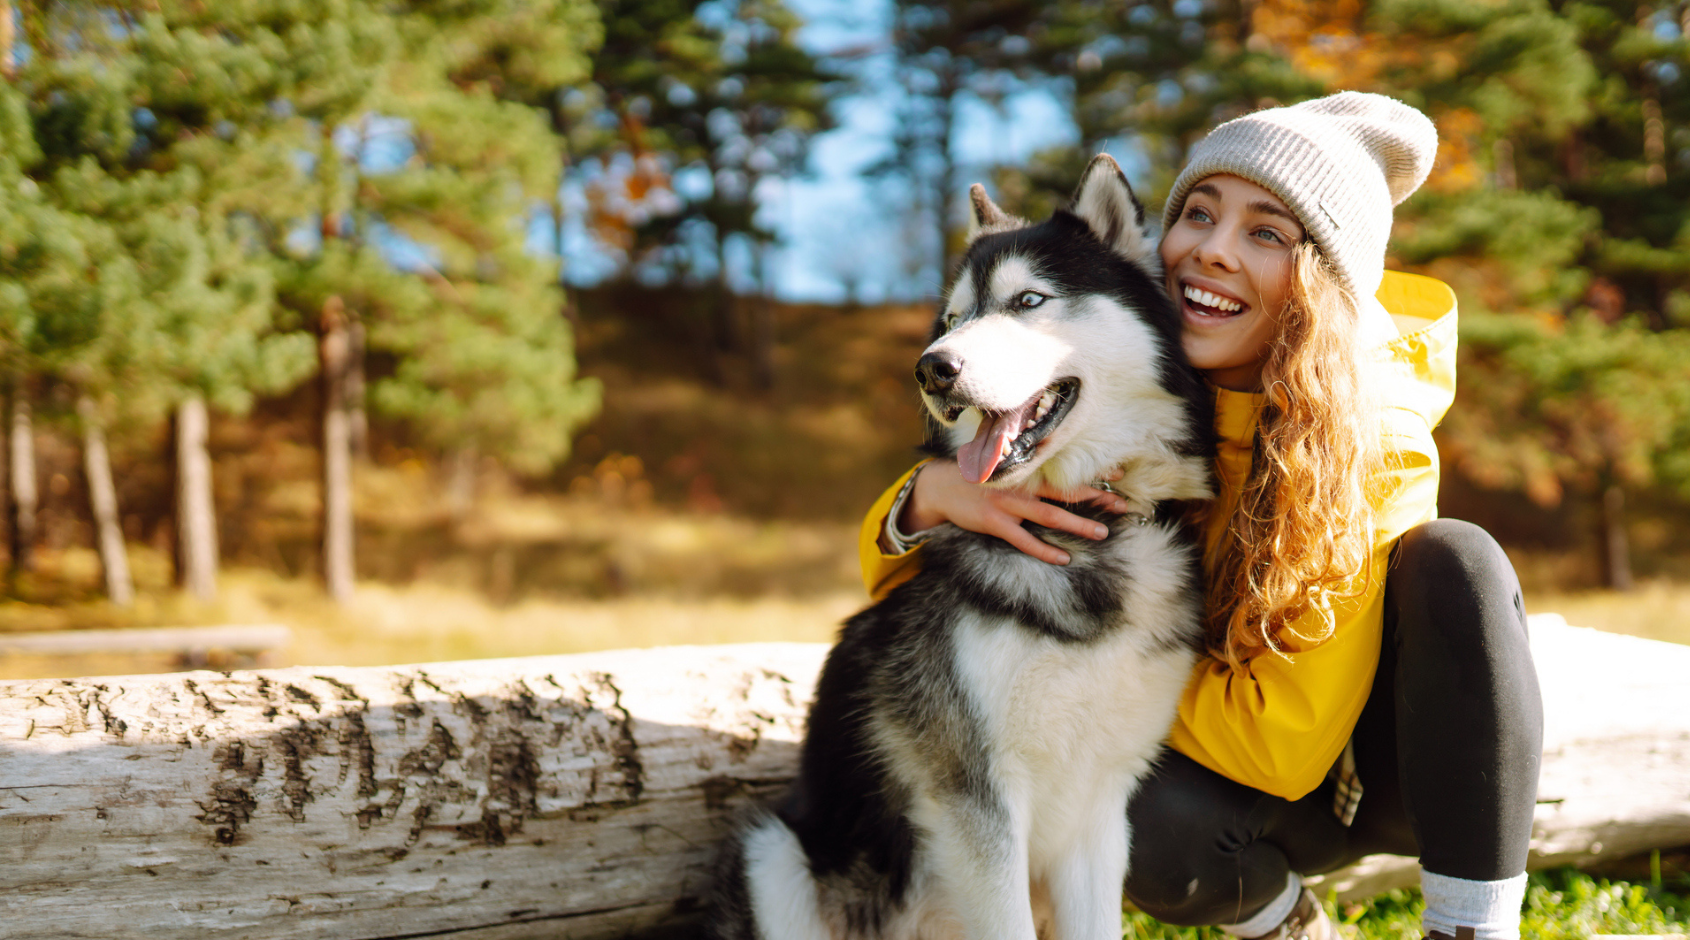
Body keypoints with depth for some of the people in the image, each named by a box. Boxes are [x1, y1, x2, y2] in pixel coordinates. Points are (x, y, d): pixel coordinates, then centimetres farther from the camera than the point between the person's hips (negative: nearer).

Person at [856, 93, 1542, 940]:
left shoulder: (1377, 444, -25)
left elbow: (1285, 747, -26)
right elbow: (895, 584, -11)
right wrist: (931, 494, -34)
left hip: (1387, 765, -2)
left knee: (1454, 562, -30)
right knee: (1146, 828, -33)